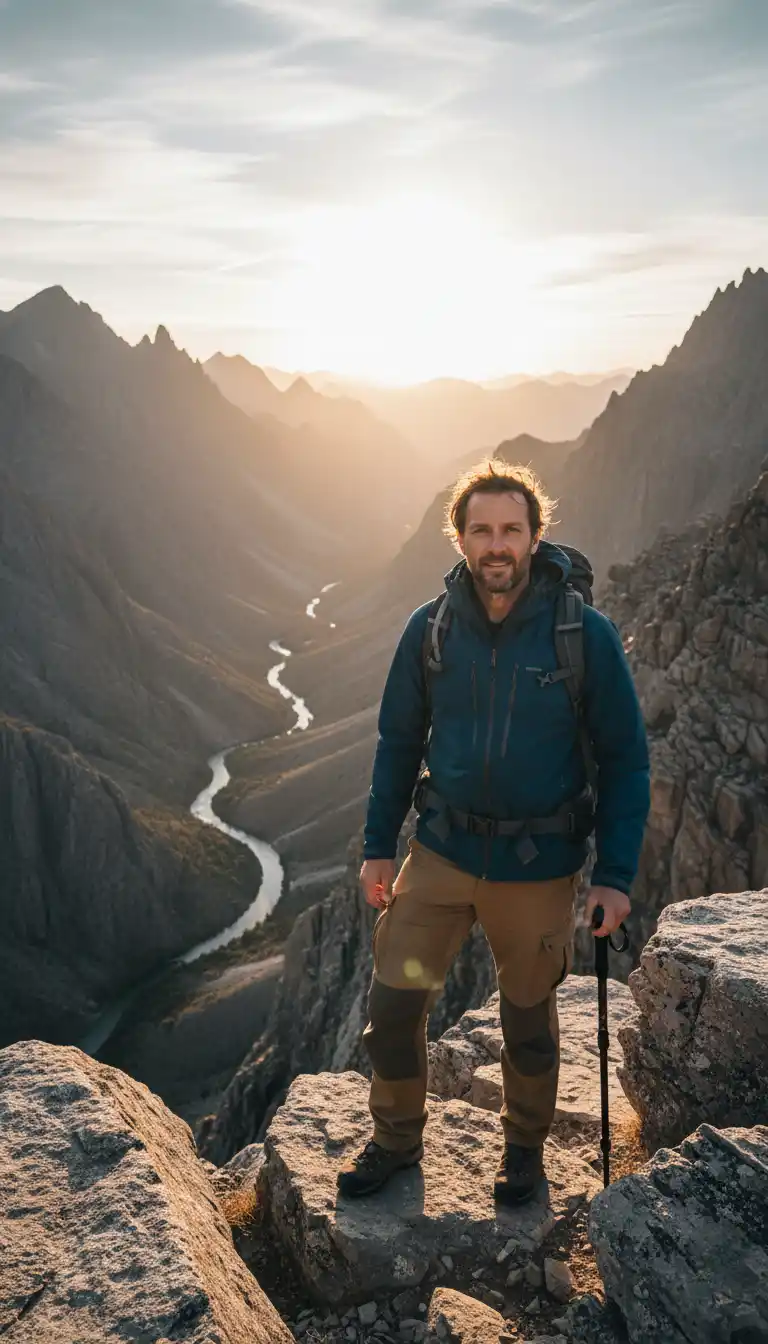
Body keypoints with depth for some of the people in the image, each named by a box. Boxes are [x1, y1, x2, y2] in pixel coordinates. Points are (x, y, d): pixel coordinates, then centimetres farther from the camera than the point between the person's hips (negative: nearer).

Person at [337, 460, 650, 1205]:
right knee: (392, 1003, 5)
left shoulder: (586, 634, -13)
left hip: (539, 868, -2)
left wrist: (615, 876, -10)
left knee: (529, 1017, 17)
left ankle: (525, 1146, 44)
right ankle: (396, 1139, 33)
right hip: (441, 855, 2)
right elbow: (398, 741, 4)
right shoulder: (430, 629, -6)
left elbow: (624, 760, -7)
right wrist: (378, 846, 3)